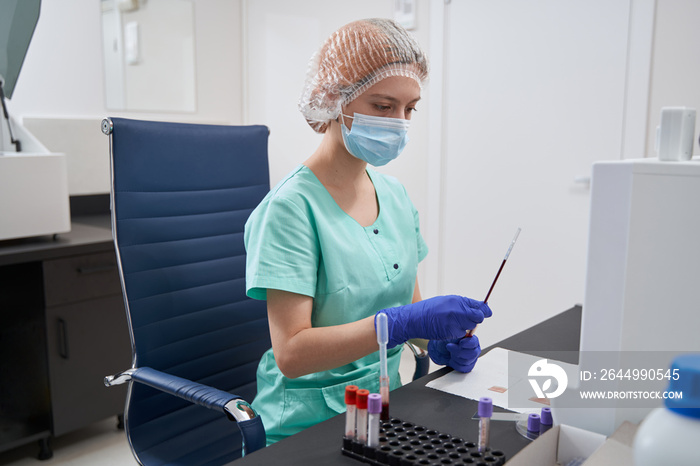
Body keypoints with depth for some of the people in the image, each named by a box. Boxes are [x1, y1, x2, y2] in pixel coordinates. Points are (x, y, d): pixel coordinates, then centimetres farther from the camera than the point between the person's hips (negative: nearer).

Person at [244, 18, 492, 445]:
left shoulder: (396, 196, 6)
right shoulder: (293, 206, -16)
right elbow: (290, 354, -20)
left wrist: (441, 339, -6)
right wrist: (403, 323, -28)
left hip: (385, 407, 7)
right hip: (308, 428, -6)